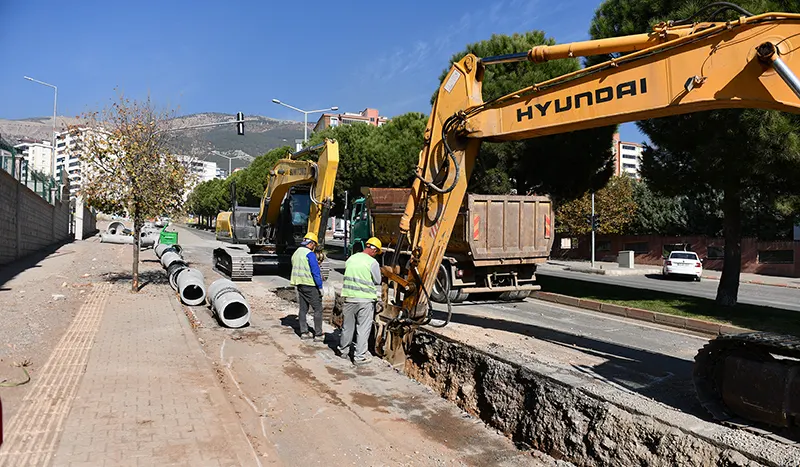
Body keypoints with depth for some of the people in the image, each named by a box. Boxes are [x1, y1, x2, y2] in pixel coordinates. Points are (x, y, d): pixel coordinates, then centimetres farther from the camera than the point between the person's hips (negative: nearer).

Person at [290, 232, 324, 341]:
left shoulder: (296, 253, 12)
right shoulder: (310, 254, -14)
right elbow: (315, 271, -17)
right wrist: (320, 286, -13)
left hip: (299, 285, 8)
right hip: (310, 285, -8)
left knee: (303, 308, 13)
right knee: (318, 309, -2)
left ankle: (304, 332, 16)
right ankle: (318, 334, -1)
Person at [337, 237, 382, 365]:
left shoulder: (351, 259, 3)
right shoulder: (372, 263, -11)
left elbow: (347, 276, 12)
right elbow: (377, 282, -2)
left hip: (349, 297, 5)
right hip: (365, 299, -5)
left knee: (347, 326, 17)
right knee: (363, 329, 5)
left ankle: (342, 350, 32)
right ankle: (359, 356, 9)